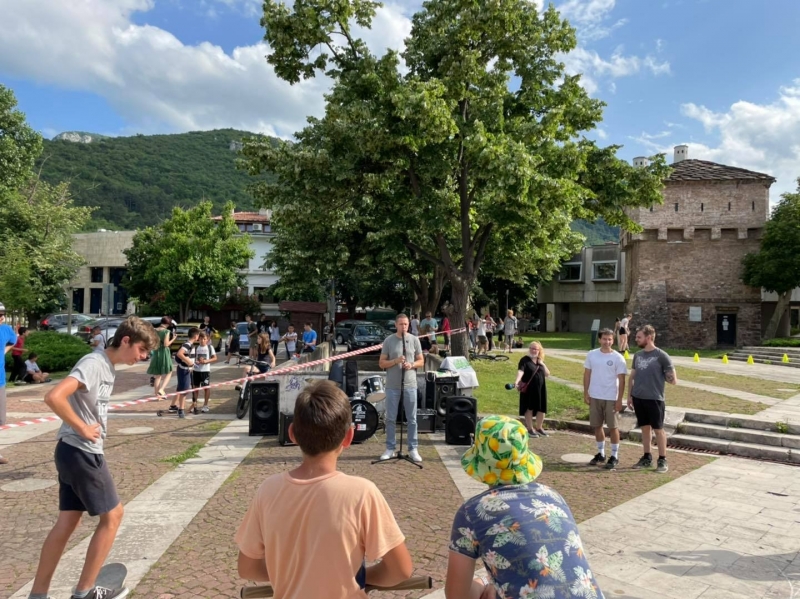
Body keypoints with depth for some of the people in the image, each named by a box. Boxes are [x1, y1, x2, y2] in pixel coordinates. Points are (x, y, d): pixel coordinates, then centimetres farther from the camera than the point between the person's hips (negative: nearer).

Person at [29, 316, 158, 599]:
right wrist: (83, 429, -22)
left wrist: (95, 425, 5)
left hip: (74, 452, 9)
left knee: (67, 522, 14)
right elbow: (54, 397, -31)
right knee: (112, 515, 3)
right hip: (81, 453, -9)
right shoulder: (94, 364, -20)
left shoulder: (106, 365, 9)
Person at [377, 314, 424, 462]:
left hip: (410, 385, 1)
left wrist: (412, 364, -14)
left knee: (412, 419, 6)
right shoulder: (388, 340, 0)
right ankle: (390, 449, 18)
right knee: (391, 418, 7)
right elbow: (381, 363, -1)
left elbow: (421, 361, 7)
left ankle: (413, 449, 16)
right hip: (392, 386, 0)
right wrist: (396, 361, -17)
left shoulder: (414, 340, 3)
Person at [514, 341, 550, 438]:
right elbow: (520, 371, -24)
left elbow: (547, 374, 11)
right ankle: (530, 429, 14)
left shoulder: (540, 361, 12)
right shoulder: (525, 360, -8)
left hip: (540, 388, 5)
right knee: (529, 408, 2)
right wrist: (517, 381, -41)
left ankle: (539, 428, 26)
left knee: (541, 408, 9)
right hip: (528, 388, -5)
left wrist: (543, 364, -4)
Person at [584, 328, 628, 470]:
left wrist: (619, 399, -11)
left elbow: (621, 380, -7)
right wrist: (585, 393, 3)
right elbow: (587, 374, 7)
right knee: (597, 426, 11)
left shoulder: (618, 358, -8)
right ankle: (601, 453, 26)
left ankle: (614, 456, 15)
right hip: (594, 396, 3)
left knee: (613, 427, 3)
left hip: (611, 398, -3)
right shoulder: (592, 355, 1)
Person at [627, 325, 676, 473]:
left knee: (658, 429, 4)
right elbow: (632, 376, 13)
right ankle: (647, 457, 23)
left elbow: (673, 380, -8)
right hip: (638, 398, 5)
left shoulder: (662, 356, -10)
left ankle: (662, 460, 14)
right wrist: (629, 396, 10)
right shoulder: (637, 355, 7)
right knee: (645, 428, 14)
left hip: (654, 399, -5)